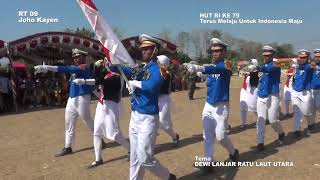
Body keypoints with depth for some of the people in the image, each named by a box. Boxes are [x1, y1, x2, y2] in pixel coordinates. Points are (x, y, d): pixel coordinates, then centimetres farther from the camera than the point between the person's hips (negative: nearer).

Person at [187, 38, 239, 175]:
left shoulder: (226, 65, -12)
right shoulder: (212, 65, 11)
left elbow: (217, 69, -36)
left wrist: (199, 68, -52)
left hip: (221, 105, -6)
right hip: (208, 105, 6)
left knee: (220, 136, -2)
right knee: (207, 136, 4)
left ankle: (233, 152, 28)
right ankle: (209, 163, 13)